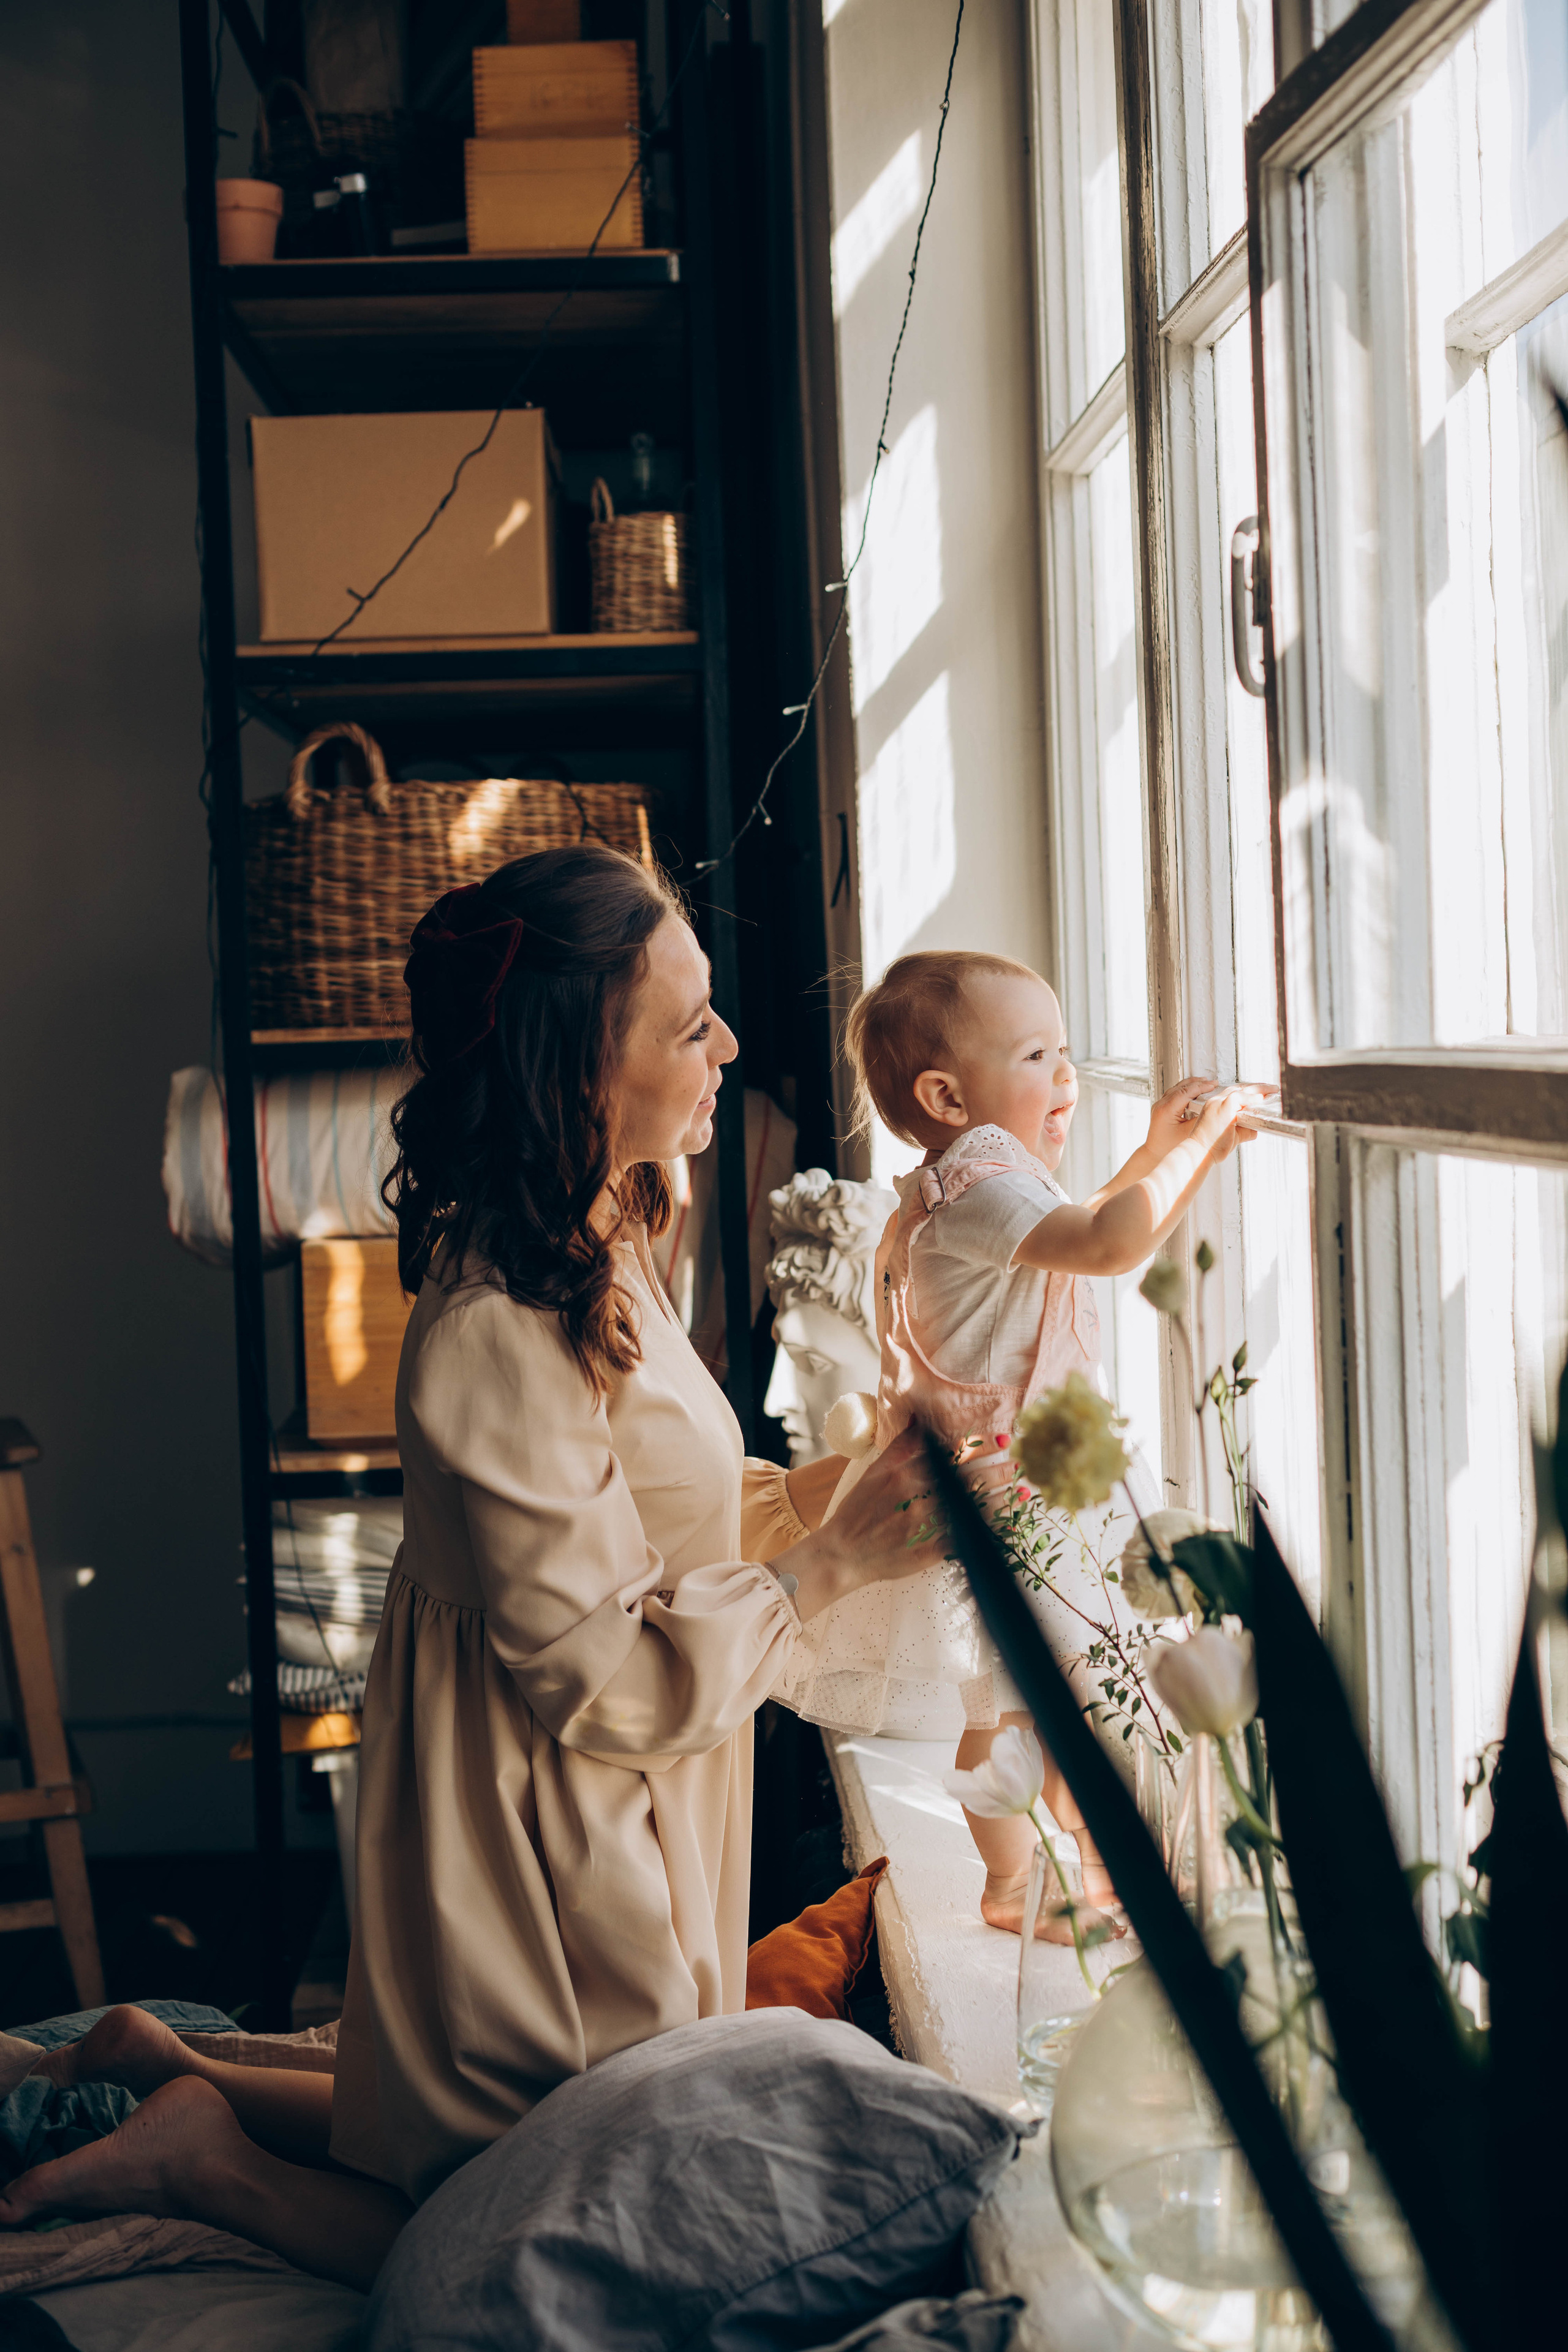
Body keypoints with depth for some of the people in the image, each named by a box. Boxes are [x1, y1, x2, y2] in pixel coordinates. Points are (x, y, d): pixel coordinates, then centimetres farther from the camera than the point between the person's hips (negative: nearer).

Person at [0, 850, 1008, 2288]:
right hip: (552, 1859, -10)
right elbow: (606, 1678, -24)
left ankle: (171, 2073, 28)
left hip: (623, 1830, 10)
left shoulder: (593, 1265, 5)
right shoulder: (496, 1342, -27)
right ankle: (203, 2158, 11)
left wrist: (853, 1475, 3)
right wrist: (838, 1560, -21)